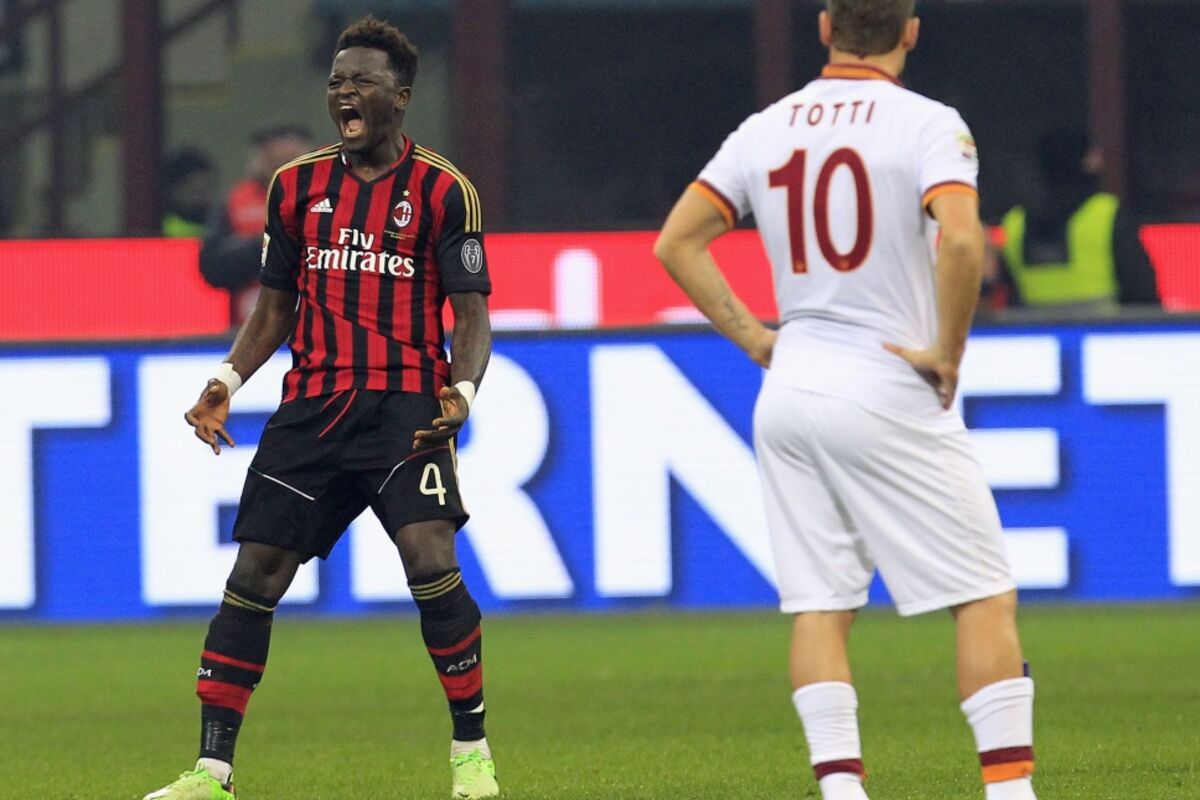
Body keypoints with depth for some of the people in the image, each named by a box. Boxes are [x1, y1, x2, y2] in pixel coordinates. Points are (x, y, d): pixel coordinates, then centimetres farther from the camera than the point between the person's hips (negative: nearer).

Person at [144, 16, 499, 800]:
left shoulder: (443, 190, -1)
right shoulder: (296, 186, 11)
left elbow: (472, 312, -1)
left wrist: (462, 390, -19)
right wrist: (228, 380, 3)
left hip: (406, 404, -4)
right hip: (312, 405, 4)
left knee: (431, 561, -21)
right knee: (253, 576, -2)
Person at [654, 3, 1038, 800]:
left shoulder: (766, 129, 7)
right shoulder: (926, 124, -8)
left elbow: (677, 241, 7)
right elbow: (962, 240, -25)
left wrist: (755, 338, 9)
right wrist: (948, 353, -12)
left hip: (789, 389, 5)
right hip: (889, 396, -5)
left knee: (819, 605, 7)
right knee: (984, 596, 1)